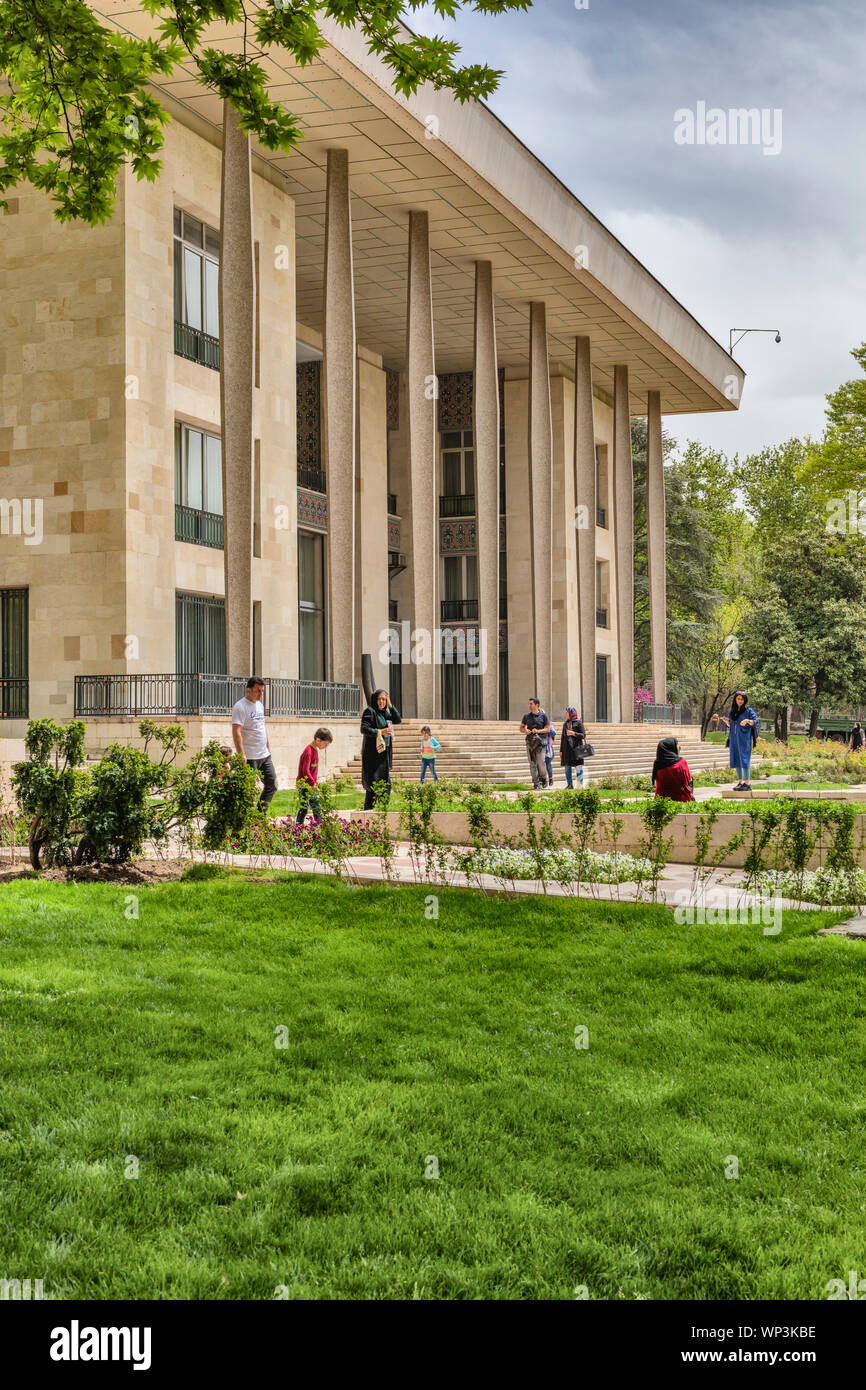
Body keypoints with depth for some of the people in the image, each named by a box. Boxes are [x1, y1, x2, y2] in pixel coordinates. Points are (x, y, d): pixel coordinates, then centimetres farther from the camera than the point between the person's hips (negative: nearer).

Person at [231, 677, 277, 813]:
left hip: (264, 755, 9)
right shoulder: (241, 707, -12)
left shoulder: (259, 705, 15)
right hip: (249, 757, -9)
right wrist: (241, 755, -25)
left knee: (272, 784, 8)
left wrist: (268, 750, 21)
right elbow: (236, 732, -19)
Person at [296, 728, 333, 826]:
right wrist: (312, 783, -29)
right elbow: (305, 770, -27)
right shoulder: (308, 752, -21)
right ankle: (299, 826, -5)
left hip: (312, 785, 9)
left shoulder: (315, 750, 9)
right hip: (304, 784, -9)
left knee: (317, 806, 14)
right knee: (304, 807, -10)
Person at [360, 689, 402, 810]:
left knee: (385, 782, 11)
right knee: (374, 782, -12)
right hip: (373, 753, -9)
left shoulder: (385, 713, 17)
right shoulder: (370, 711, -7)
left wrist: (390, 706, 4)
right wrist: (380, 732, -29)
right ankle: (369, 808, -12)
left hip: (384, 752, 9)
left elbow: (398, 720, 12)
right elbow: (364, 728, -18)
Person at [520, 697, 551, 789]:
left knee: (541, 762, -12)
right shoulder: (526, 716, 11)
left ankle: (544, 778, 13)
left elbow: (548, 729, 2)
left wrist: (538, 731, -14)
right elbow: (521, 727, 18)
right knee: (532, 764, 0)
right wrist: (525, 730, -5)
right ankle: (536, 784, 5)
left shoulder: (543, 716, 2)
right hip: (529, 742, 3)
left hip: (540, 741, -3)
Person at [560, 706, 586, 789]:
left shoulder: (578, 722, -2)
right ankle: (569, 785, 10)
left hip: (576, 747, -5)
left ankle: (580, 784, 1)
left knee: (578, 767, -4)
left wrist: (573, 733, -17)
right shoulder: (565, 723, 13)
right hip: (567, 747, 5)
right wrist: (561, 750, 15)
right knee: (567, 767, 4)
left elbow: (583, 735, -3)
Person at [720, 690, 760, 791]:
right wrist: (726, 721, -2)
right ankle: (740, 782, 10)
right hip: (734, 738, 6)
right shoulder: (732, 711, 14)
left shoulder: (748, 710, -2)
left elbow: (756, 721, -7)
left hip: (744, 738, -6)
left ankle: (747, 783, -9)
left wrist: (747, 720, -26)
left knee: (744, 759, -10)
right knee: (736, 759, 4)